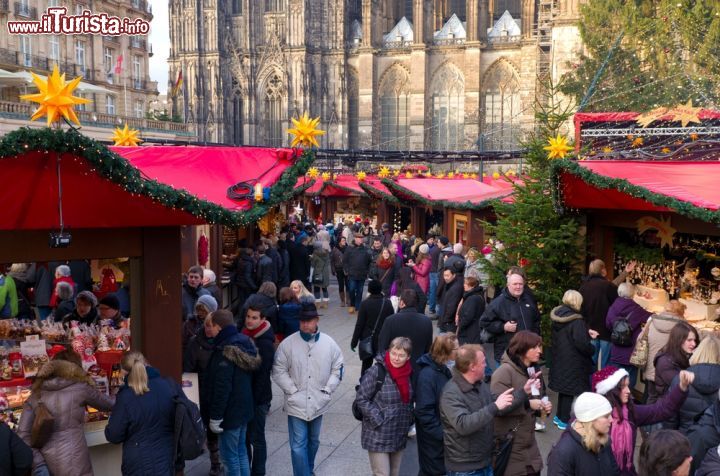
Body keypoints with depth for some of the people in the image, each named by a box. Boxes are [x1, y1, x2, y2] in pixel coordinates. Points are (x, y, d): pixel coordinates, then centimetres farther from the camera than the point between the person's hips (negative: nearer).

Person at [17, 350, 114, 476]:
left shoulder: (36, 394, 5)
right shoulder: (79, 388, -5)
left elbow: (23, 435, 0)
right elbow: (108, 403, 10)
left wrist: (38, 465, 0)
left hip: (47, 463, 4)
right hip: (73, 464, -4)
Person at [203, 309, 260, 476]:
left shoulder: (225, 351, -22)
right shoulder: (244, 343, 5)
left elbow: (222, 388, -24)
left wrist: (215, 417, -17)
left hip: (230, 412, -9)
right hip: (244, 408, 9)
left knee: (229, 456, 3)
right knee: (241, 451, 19)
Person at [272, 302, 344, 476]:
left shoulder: (329, 343, -4)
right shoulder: (288, 343, -11)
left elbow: (337, 368, 4)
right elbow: (278, 371, -6)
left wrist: (327, 389, -5)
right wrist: (292, 390, -13)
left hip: (318, 402, 3)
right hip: (296, 403, -3)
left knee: (313, 441, 21)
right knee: (298, 445, -6)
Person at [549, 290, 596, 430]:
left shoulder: (556, 317, 3)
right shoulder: (576, 320, -23)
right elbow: (582, 344, -26)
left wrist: (586, 332, 16)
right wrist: (592, 349, -6)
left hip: (559, 359, 8)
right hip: (573, 362, -8)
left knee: (563, 387, 21)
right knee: (570, 390, 4)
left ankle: (559, 416, 31)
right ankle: (564, 420, 13)